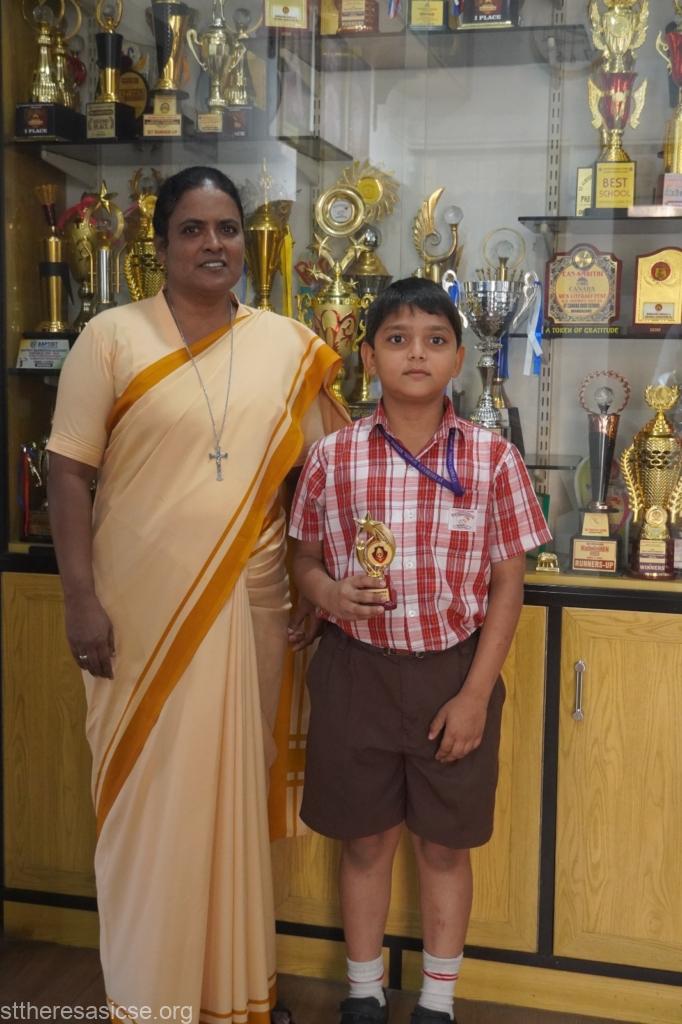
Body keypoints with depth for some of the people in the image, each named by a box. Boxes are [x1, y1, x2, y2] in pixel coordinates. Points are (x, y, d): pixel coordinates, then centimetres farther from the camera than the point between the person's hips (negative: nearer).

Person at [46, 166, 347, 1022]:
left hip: (247, 604, 3)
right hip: (142, 605, -2)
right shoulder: (112, 338, -4)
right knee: (151, 794, 7)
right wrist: (80, 598, -12)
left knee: (234, 787, 14)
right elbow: (70, 474, -5)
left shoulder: (288, 345, 5)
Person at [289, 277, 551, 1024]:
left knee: (444, 844, 14)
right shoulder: (332, 457, -5)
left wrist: (476, 693, -8)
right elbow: (305, 559, 7)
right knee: (365, 839, 16)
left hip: (452, 673, 0)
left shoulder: (492, 459, -7)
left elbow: (507, 585, -3)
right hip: (356, 672, 1)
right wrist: (330, 593, -17)